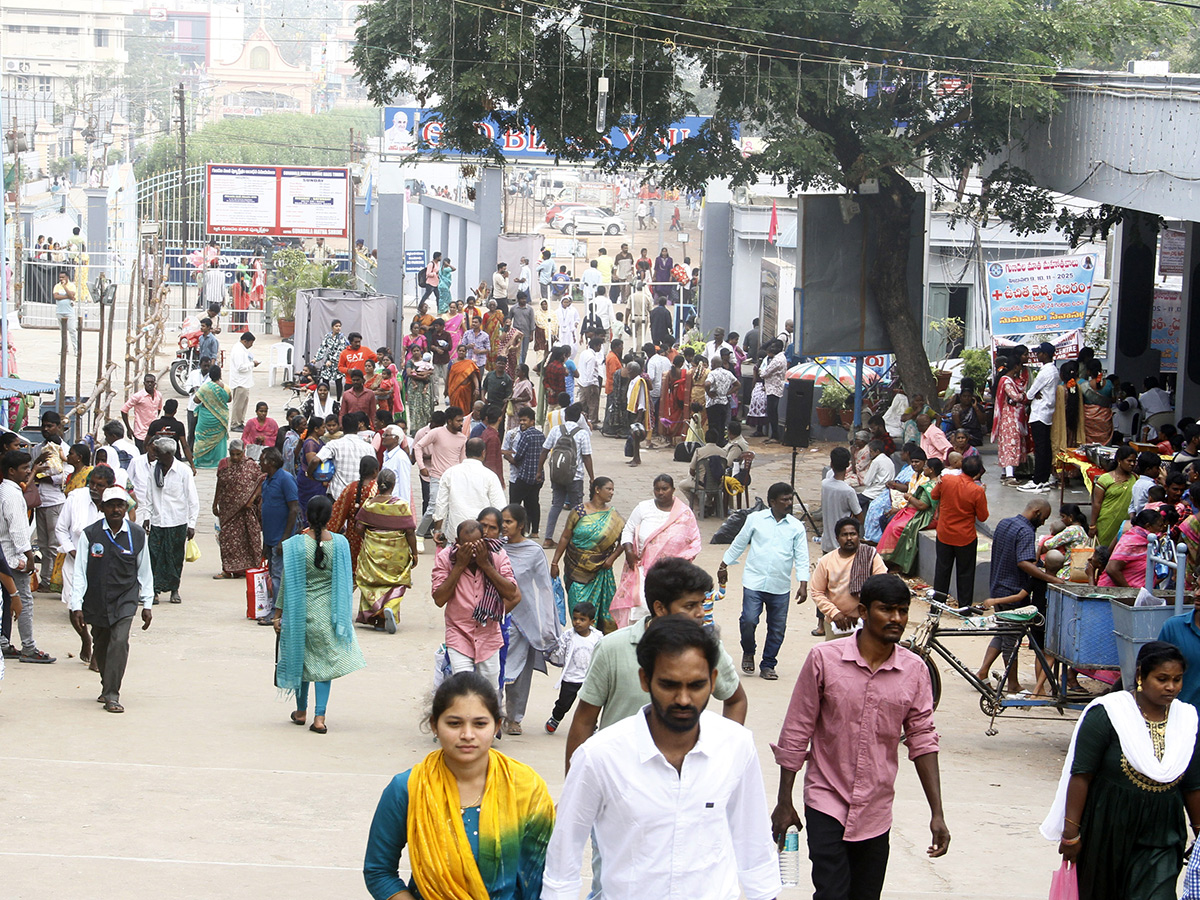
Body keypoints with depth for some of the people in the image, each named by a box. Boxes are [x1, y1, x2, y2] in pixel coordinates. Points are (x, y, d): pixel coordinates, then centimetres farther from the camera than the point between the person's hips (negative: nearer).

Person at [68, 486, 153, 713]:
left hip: (125, 600, -1)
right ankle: (107, 687, 33)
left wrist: (147, 605, 10)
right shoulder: (89, 535, -7)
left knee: (119, 643, -16)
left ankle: (111, 695, -13)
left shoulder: (137, 535, -2)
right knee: (100, 646, 12)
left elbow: (144, 572, 8)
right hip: (96, 601, 1)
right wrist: (76, 606, -9)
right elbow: (80, 572, -5)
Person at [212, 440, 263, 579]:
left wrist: (252, 499, -15)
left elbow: (260, 484, -3)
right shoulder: (223, 465, 6)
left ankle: (250, 566, 7)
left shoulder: (251, 465, -3)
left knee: (248, 537, -1)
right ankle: (228, 570, 4)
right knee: (228, 537, 0)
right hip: (228, 509, 3)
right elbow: (219, 486, 14)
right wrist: (215, 504, 15)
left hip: (247, 510, -3)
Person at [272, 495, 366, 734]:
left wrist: (278, 613, 0)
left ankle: (301, 711, 28)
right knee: (325, 661, 7)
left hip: (301, 611, -1)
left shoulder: (295, 544, -11)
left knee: (301, 658, 16)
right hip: (329, 611, 1)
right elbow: (345, 581, 1)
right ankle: (319, 717, -2)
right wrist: (347, 613, 13)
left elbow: (287, 582, -8)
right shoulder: (340, 544, -6)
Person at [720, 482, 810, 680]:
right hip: (754, 582, -2)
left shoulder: (796, 527, 4)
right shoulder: (755, 519, 3)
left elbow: (802, 558, 3)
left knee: (777, 629, 4)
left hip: (781, 588, 2)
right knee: (748, 620, -13)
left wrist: (803, 585, -6)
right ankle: (748, 653, 15)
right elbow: (738, 544, 14)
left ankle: (768, 666, 19)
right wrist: (724, 564, 16)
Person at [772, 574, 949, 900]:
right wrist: (784, 803, -2)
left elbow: (922, 739, 3)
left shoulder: (914, 670, -1)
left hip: (876, 811, 3)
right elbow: (795, 734, -3)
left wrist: (937, 813, -2)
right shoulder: (824, 659, -9)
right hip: (826, 803, -3)